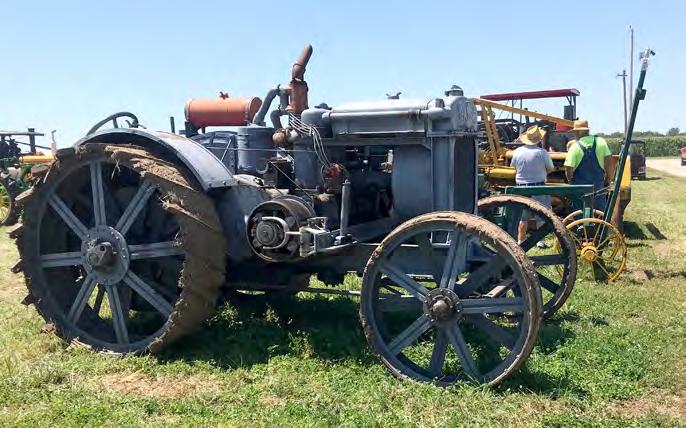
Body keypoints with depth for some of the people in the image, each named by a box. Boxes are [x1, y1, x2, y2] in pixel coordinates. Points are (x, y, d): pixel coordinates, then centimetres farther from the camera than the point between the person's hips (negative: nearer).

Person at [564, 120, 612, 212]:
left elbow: (568, 168, -16)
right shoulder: (601, 142, -2)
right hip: (598, 183, 3)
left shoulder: (575, 146, -12)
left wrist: (570, 180, 1)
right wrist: (607, 176, 10)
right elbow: (608, 158, -3)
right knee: (600, 210, 14)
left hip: (580, 184, -3)